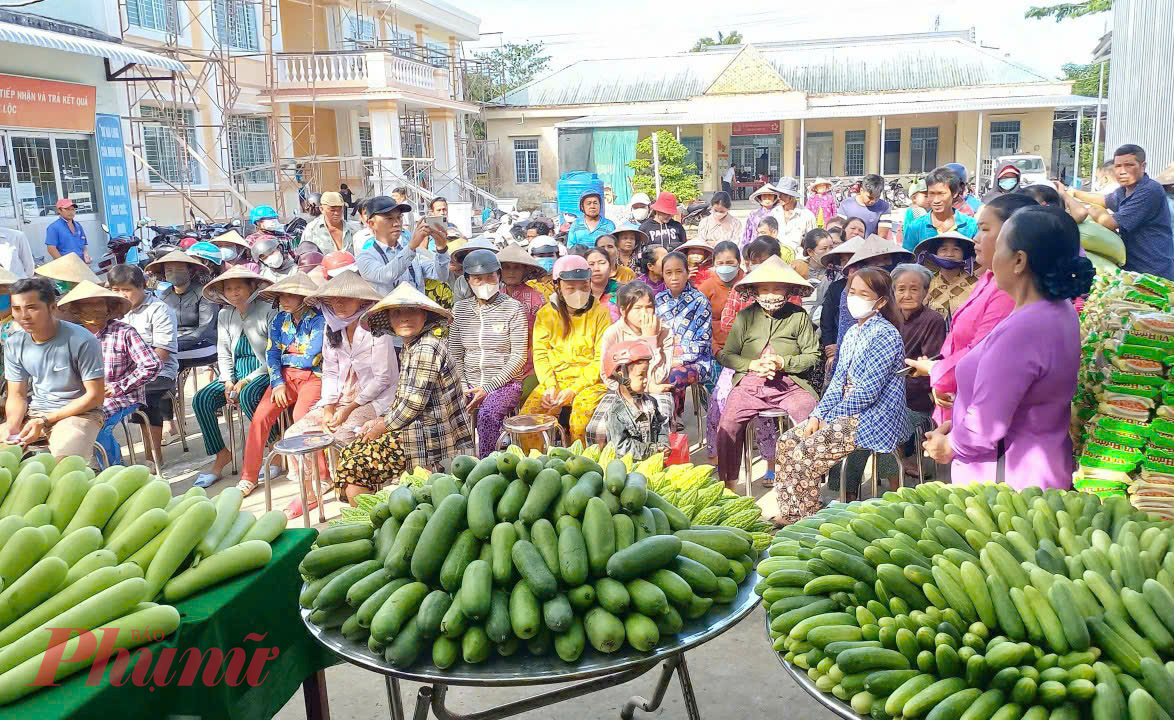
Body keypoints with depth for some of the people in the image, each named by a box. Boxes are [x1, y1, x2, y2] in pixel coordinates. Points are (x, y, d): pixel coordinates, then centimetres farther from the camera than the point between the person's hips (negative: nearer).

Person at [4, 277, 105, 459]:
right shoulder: (14, 344, 2)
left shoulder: (82, 341, -16)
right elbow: (17, 395, 6)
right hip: (33, 412, 6)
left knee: (65, 462, -32)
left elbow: (95, 396, -13)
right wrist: (12, 428, -15)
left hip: (79, 412, -5)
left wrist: (45, 421, -16)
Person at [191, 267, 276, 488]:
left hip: (264, 371, -6)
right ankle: (220, 456, -3)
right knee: (201, 400, -15)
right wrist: (228, 382, -5)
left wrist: (246, 381, -16)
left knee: (247, 396, -36)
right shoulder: (225, 315, 11)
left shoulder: (267, 311, -9)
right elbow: (223, 354, 13)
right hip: (236, 373, 7)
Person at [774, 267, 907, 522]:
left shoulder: (885, 334, -15)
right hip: (845, 413, 9)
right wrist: (817, 415, 2)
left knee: (805, 455, -18)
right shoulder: (853, 332, 14)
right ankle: (787, 515, 8)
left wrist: (830, 417, -11)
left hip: (874, 419, -9)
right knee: (787, 442, 1)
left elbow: (867, 393, -20)